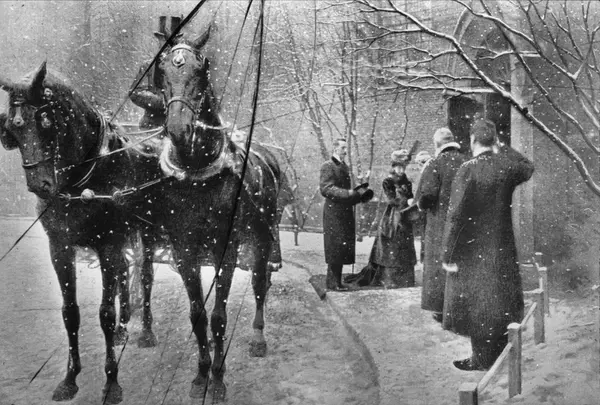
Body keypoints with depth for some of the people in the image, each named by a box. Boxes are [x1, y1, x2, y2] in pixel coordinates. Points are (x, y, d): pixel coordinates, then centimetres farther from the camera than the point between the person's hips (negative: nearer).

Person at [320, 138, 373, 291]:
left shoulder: (344, 166, 18)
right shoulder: (328, 166, -8)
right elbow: (325, 188, -18)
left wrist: (359, 193, 4)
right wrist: (348, 193, -23)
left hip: (346, 212, 8)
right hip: (334, 212, -8)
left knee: (343, 249, 8)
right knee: (335, 248, -7)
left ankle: (337, 281, 14)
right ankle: (332, 282, 0)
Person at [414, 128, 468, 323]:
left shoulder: (435, 164, -12)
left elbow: (425, 197, -17)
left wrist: (421, 204, 4)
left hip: (440, 222, -4)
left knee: (440, 263, 5)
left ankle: (441, 309, 8)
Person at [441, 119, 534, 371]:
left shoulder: (468, 170, -18)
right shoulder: (507, 166, -4)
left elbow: (455, 214, -19)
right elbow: (528, 168, 22)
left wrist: (447, 254, -14)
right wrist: (502, 148, 22)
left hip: (472, 249, -5)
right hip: (502, 248, 5)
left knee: (474, 301, 7)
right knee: (500, 299, 16)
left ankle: (482, 359, 13)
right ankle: (499, 354, 27)